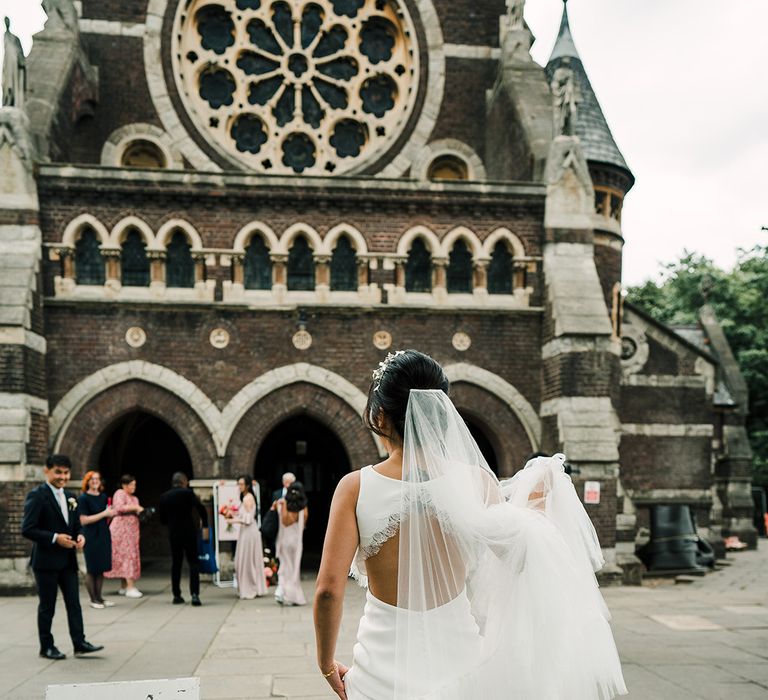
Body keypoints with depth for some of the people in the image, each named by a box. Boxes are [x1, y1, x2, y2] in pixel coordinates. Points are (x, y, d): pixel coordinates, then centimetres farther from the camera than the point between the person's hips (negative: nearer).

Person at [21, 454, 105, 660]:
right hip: (46, 560, -6)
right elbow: (27, 529, -17)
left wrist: (80, 536, -4)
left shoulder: (69, 498, 12)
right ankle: (46, 647, 15)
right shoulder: (37, 496, -11)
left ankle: (79, 643, 9)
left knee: (74, 603, 5)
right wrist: (55, 538, -22)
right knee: (47, 606, 5)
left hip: (68, 559, 6)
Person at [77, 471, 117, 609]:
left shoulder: (103, 497, 12)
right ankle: (93, 599, 9)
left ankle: (99, 597, 15)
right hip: (91, 538, -6)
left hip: (104, 536, 6)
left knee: (102, 568, 8)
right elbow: (83, 520, -16)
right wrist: (104, 513, -17)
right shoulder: (83, 498, -7)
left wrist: (112, 514, 0)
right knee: (91, 569, 1)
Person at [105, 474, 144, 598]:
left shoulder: (134, 498, 21)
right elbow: (119, 507, -20)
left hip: (131, 531, 8)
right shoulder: (120, 494, -5)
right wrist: (135, 507, -16)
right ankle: (130, 587, -16)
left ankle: (124, 586, 11)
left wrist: (140, 512, 0)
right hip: (121, 529, -8)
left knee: (125, 557, 7)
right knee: (128, 556, -12)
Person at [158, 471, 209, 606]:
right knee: (193, 563, 0)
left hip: (173, 534, 4)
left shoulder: (164, 497, 5)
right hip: (189, 533, -4)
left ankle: (176, 596, 14)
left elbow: (162, 519, 8)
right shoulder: (188, 493, -8)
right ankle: (194, 594, -12)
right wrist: (205, 526, -4)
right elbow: (201, 509, -14)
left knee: (176, 564, 13)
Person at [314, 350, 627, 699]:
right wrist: (538, 499, 12)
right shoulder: (475, 481, -9)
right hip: (455, 654, 1)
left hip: (385, 663, -1)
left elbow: (328, 590, -17)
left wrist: (327, 664, -1)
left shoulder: (356, 487, -13)